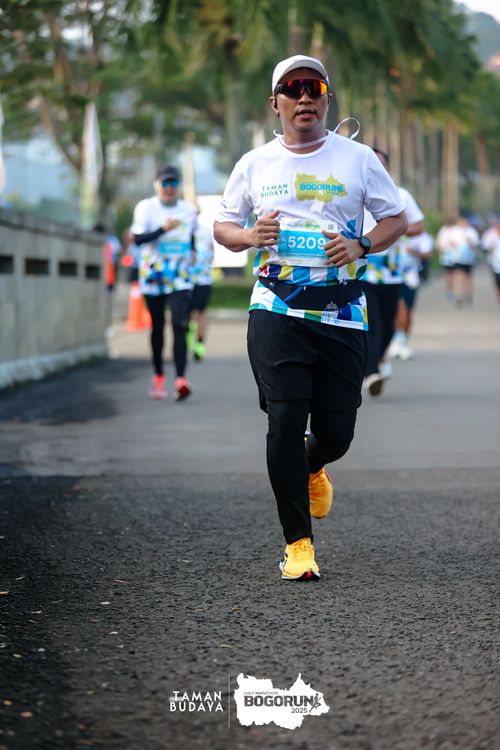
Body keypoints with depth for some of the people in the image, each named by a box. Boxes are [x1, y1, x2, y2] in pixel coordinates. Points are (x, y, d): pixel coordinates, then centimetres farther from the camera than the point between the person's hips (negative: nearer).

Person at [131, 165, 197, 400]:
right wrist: (163, 229, -26)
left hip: (180, 278, 1)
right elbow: (138, 239, -15)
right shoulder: (146, 207, -2)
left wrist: (192, 252, 14)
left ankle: (181, 378, -24)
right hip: (153, 275, -1)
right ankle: (158, 376, 24)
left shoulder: (189, 210, 9)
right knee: (157, 327, 9)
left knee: (180, 326, -15)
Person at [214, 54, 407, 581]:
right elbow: (222, 226, 16)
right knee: (285, 420, -11)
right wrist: (249, 236, -8)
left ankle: (313, 468, 42)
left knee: (336, 430, 3)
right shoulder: (254, 164, 8)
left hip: (342, 314, 0)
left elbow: (396, 219, 10)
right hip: (276, 311, 0)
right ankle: (297, 543, -2)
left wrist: (361, 247, -10)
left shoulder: (358, 159, 6)